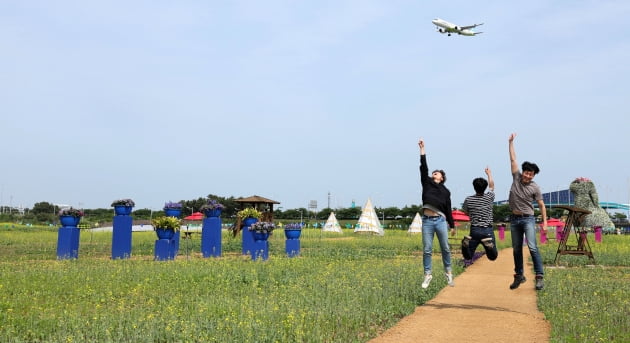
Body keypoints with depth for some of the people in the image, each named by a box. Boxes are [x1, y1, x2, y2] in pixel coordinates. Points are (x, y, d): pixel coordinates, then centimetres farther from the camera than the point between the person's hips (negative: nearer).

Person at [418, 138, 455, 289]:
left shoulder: (445, 191, 12)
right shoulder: (427, 183, 11)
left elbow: (448, 209, 13)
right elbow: (423, 168, 1)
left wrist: (452, 225, 12)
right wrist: (422, 149, -3)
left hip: (440, 220, 0)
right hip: (427, 220, 0)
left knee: (445, 248, 6)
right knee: (427, 250, 1)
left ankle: (448, 272, 23)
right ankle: (428, 275, 11)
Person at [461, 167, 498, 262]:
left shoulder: (468, 200, -2)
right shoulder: (489, 197, -1)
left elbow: (466, 212, 15)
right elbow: (492, 186, 21)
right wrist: (489, 174, 35)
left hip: (474, 230, 0)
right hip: (487, 230, 0)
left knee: (468, 256, 11)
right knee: (492, 256, 8)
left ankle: (466, 243, -22)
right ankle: (489, 244, -25)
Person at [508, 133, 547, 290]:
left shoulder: (535, 188, -5)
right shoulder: (516, 177, 2)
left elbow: (541, 205, 0)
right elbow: (513, 159, 2)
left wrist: (545, 221, -7)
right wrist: (511, 142, 2)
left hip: (528, 219, -4)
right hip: (514, 219, 4)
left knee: (532, 247, -15)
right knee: (516, 249, 10)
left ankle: (539, 277, -10)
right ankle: (519, 276, 19)